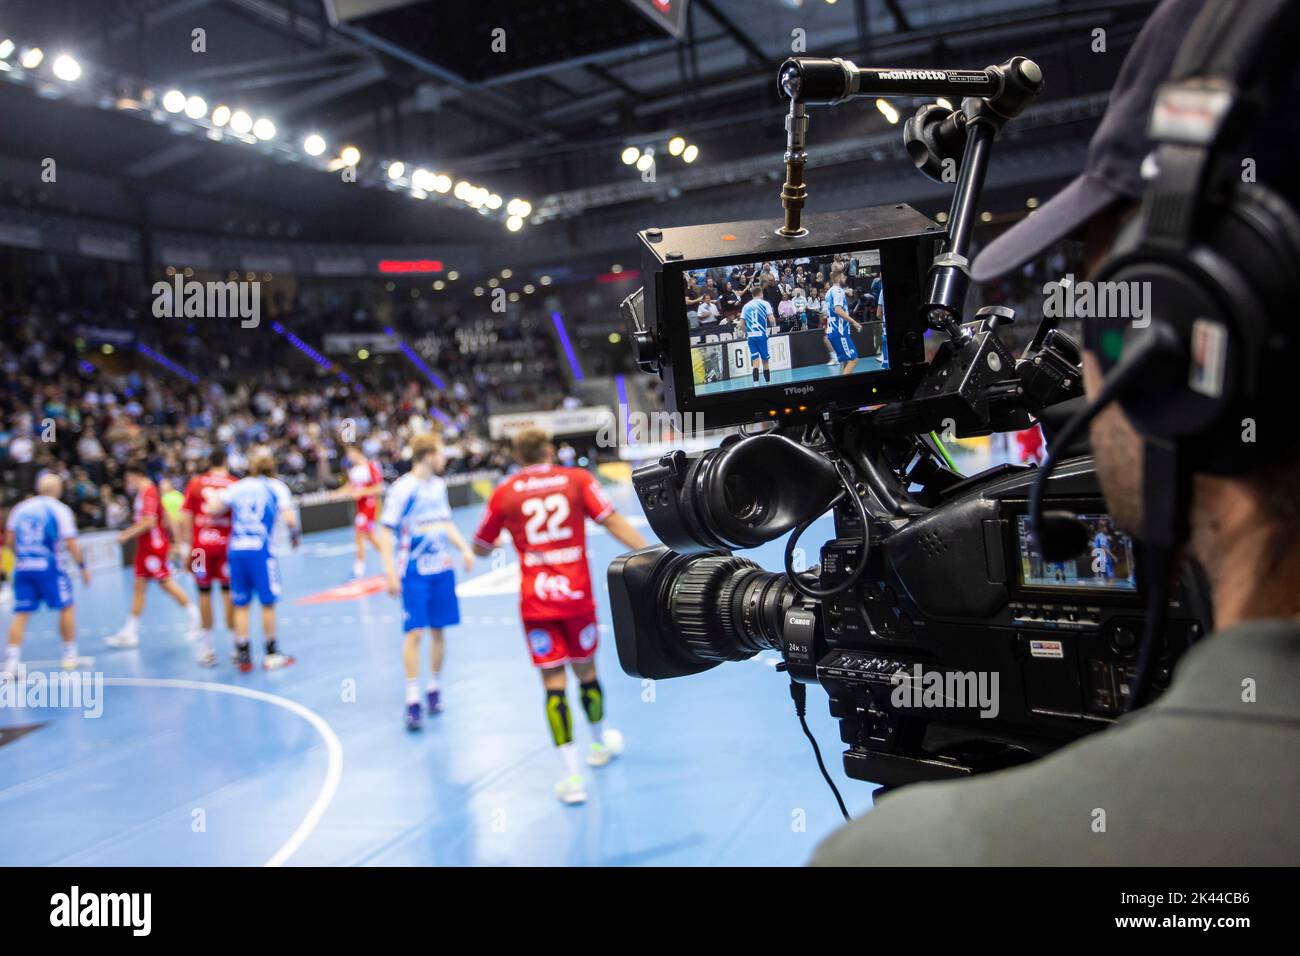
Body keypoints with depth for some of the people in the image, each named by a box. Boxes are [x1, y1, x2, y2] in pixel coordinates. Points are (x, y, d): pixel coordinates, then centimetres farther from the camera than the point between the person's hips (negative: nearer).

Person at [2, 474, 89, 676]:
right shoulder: (60, 510, -3)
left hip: (22, 568, 4)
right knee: (66, 607, 10)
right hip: (49, 567, -4)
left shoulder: (20, 507, 9)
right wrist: (83, 567, 1)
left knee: (21, 614, 5)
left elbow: (9, 540, 8)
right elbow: (71, 544, -9)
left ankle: (11, 661, -3)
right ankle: (70, 655, 15)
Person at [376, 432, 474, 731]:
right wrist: (390, 572, -17)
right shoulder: (403, 489, -12)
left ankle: (434, 689, 24)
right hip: (414, 572, -6)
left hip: (442, 569, 6)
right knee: (414, 632, -8)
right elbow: (385, 532, -11)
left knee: (438, 630, 9)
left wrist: (464, 549, 9)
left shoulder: (439, 485, 8)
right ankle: (412, 701, -2)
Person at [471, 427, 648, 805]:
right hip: (577, 595, 1)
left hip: (536, 601, -1)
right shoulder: (578, 479, 3)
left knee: (554, 683, 2)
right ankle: (601, 744, 40)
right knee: (586, 672, 19)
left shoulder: (504, 492, 3)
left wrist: (504, 536, 34)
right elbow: (613, 522, -7)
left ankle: (572, 776, -2)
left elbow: (481, 549, 13)